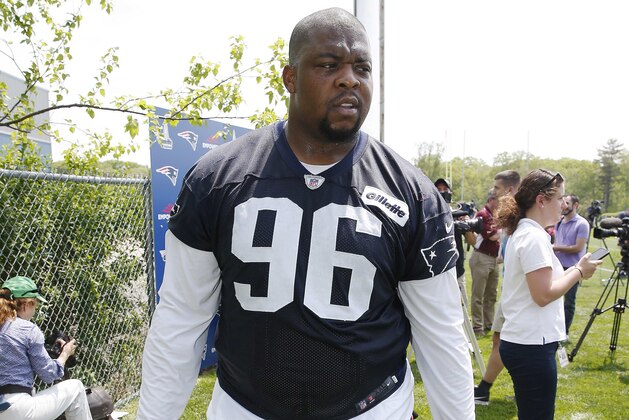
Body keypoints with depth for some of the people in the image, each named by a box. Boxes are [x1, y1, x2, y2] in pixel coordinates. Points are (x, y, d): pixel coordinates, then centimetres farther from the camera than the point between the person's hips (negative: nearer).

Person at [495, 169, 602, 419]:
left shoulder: (521, 232, 13)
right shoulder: (535, 237, -17)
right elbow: (543, 295, -21)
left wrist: (573, 272, 8)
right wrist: (579, 271, -11)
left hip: (522, 341, 10)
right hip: (532, 345, -10)